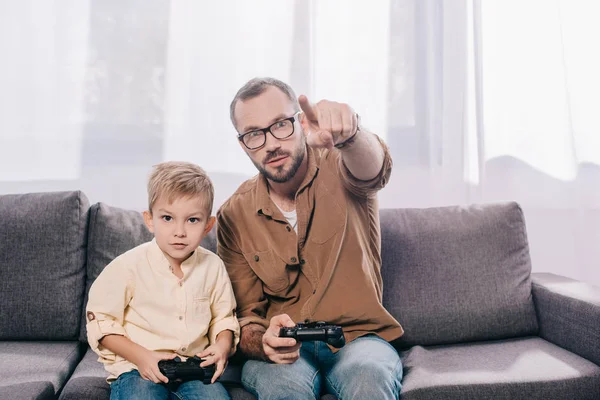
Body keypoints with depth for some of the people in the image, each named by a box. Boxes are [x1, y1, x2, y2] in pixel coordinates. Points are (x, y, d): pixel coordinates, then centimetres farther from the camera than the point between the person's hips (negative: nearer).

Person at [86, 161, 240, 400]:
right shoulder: (130, 266, -9)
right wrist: (140, 356, -15)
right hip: (136, 365, -2)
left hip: (195, 365, 3)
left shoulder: (213, 266, 0)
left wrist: (223, 345, -8)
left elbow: (224, 317, 13)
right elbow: (100, 321, -4)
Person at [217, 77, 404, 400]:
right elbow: (246, 315, 2)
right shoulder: (234, 216, 0)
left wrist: (348, 132, -54)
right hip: (283, 350, 1)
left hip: (357, 338, 0)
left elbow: (373, 168, -30)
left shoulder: (336, 170, -4)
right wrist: (262, 343, -21)